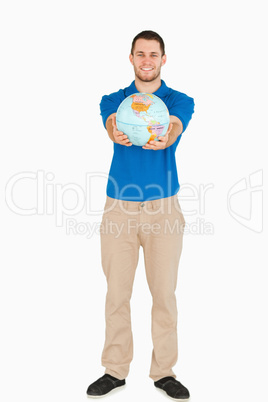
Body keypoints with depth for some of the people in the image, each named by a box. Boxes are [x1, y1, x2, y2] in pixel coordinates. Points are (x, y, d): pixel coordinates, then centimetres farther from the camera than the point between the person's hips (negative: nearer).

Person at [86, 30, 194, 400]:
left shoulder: (180, 101, 6)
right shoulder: (114, 100, 9)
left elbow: (174, 128, -17)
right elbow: (111, 125, -14)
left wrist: (162, 140, -43)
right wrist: (118, 135, -40)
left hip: (164, 207, -1)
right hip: (119, 207, 1)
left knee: (164, 293, 4)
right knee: (117, 293, 4)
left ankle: (164, 372, 19)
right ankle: (115, 370, 19)